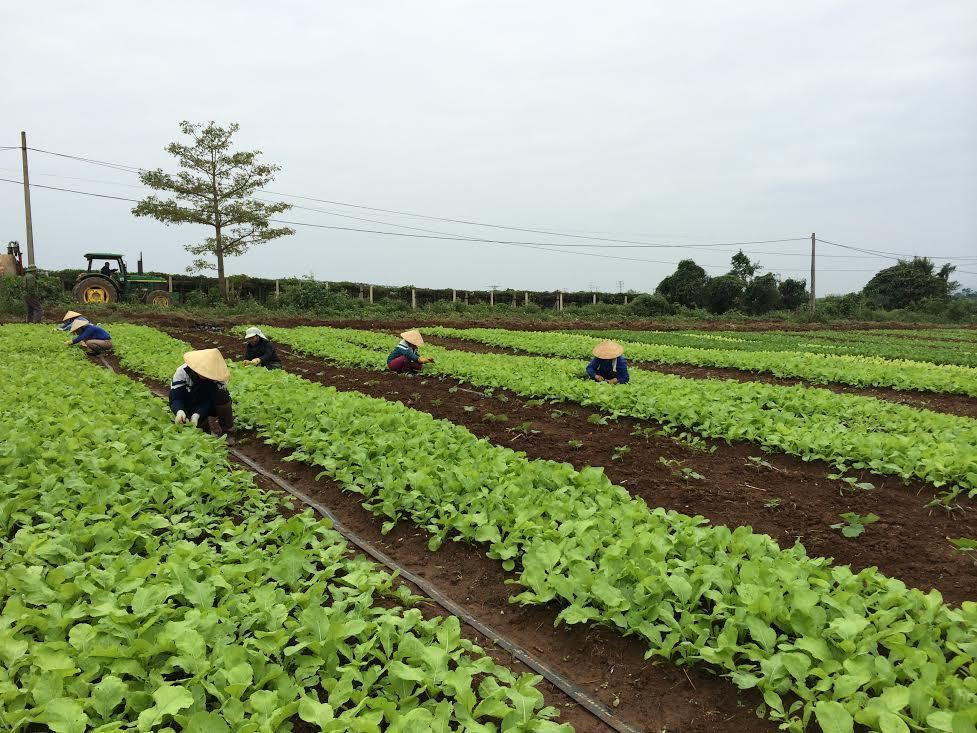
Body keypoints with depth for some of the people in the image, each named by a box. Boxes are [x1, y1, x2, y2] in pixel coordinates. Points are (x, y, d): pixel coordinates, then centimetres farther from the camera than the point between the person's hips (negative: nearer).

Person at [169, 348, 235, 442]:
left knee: (222, 396, -33)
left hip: (208, 407, -1)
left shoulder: (217, 376, -26)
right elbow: (174, 397, -25)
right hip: (190, 407, 1)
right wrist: (179, 411, -47)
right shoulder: (182, 372, -22)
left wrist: (197, 414, -47)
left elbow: (209, 401, -28)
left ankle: (228, 432, -19)